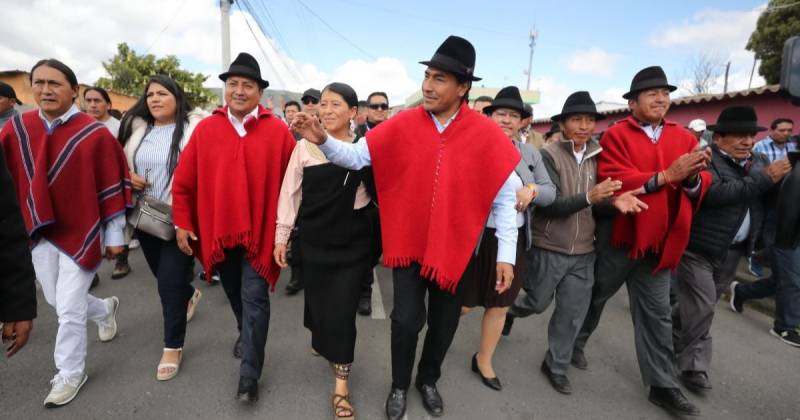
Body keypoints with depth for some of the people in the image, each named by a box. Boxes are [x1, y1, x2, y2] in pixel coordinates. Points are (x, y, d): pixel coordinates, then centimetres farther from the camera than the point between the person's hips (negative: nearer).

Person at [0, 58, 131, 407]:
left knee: (69, 310, 2)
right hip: (39, 233, 5)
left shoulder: (95, 134, -12)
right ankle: (106, 309, 48)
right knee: (56, 301, 18)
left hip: (80, 233, -5)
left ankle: (70, 375, 23)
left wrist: (114, 235, -7)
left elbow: (112, 186, -9)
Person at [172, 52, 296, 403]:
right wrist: (182, 223, 2)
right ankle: (245, 333, 51)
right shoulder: (205, 129, 0)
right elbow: (184, 181, 4)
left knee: (254, 299, 0)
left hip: (259, 232, -3)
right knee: (234, 294, 22)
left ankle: (249, 374, 15)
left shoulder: (278, 131, -7)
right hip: (218, 231, 3)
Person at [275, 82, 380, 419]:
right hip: (313, 241, 2)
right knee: (317, 300, 15)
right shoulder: (305, 146, -2)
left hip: (353, 243, -1)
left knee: (343, 310, 1)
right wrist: (281, 236, 2)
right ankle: (323, 342, 50)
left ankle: (341, 385, 17)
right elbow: (289, 192, 2)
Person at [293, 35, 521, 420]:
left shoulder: (486, 133, -10)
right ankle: (399, 385, 36)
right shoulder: (402, 125, -7)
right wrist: (323, 141, -24)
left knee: (443, 323, 17)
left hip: (455, 247, 1)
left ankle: (428, 380, 46)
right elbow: (356, 157, -5)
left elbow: (505, 197, -7)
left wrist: (506, 254, -8)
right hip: (408, 243, 0)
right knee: (406, 320, 6)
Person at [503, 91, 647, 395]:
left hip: (584, 251, 4)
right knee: (537, 303, 12)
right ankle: (509, 309, 45)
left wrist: (614, 200, -16)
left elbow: (597, 203, 6)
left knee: (573, 313, 9)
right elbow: (548, 204, -19)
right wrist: (588, 198, -33)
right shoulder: (549, 155, -12)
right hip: (549, 248, -4)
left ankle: (556, 366, 29)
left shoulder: (597, 157, 2)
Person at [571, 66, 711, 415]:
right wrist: (665, 176, -26)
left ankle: (663, 386, 23)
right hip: (620, 236, -4)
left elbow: (701, 187, 1)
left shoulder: (685, 137, 8)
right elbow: (613, 181, -21)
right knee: (596, 296, 14)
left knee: (657, 313, 11)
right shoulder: (616, 135, -7)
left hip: (660, 240, 4)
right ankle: (573, 343, 37)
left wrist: (692, 178, -21)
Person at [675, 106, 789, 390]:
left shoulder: (758, 161, 12)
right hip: (699, 249, -7)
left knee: (704, 306, 17)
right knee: (700, 308, -4)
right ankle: (693, 365, 9)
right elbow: (714, 195, -27)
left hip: (733, 252, 7)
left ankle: (677, 342, 35)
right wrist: (764, 179, -21)